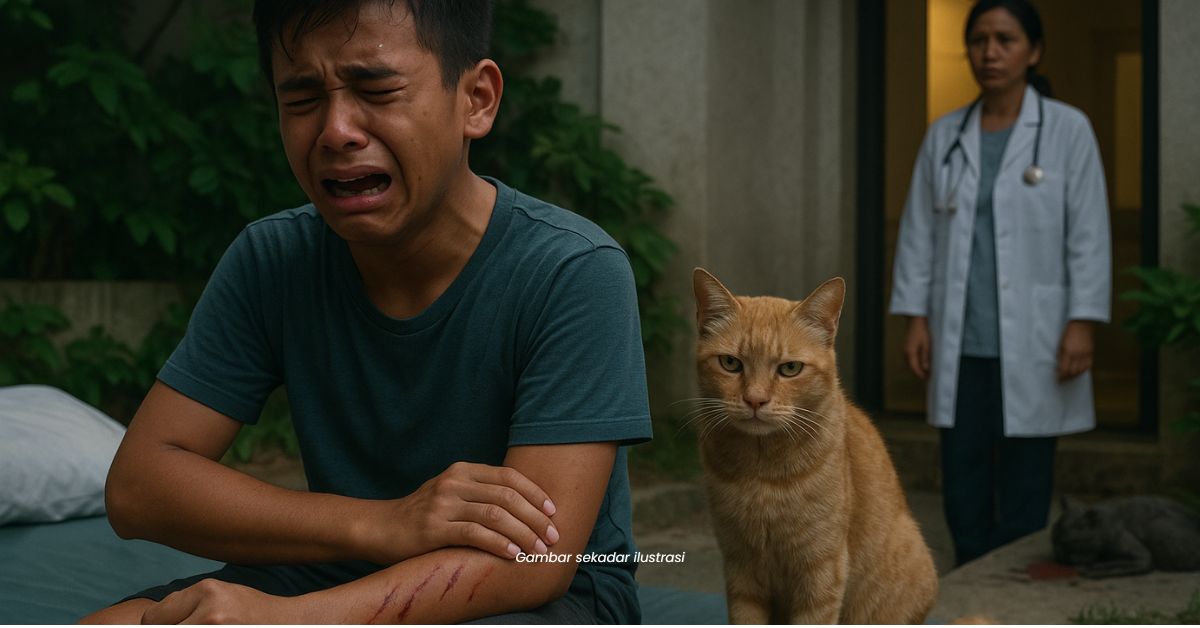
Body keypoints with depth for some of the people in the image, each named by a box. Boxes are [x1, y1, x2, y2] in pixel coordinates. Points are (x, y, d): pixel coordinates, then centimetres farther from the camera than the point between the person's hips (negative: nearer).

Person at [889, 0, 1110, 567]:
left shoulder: (1067, 130, -2)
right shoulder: (944, 136, 8)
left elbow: (1088, 234, -5)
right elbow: (919, 232, 8)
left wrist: (1082, 323, -11)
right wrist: (916, 318, 2)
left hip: (1031, 346, -3)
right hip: (961, 346, 3)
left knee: (1024, 501, 2)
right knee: (963, 497, 8)